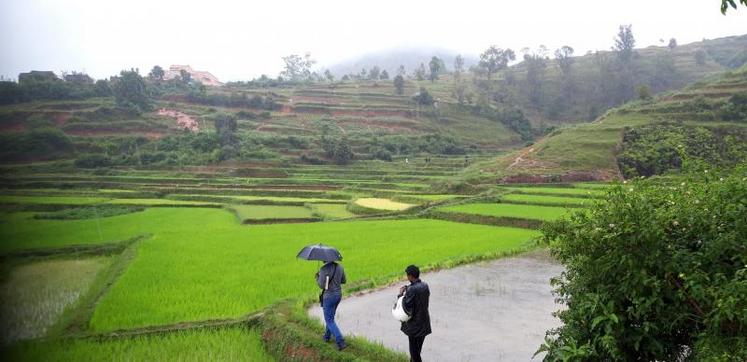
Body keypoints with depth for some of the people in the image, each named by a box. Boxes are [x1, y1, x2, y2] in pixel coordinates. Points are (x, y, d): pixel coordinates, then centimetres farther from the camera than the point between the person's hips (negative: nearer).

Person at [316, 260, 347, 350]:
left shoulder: (324, 269, -20)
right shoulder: (340, 267, 0)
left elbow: (321, 285, -17)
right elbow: (343, 281, 10)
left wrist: (317, 277, 1)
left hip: (329, 296, -7)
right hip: (338, 295, 7)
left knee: (329, 320, 2)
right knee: (331, 317, 26)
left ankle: (341, 342, -8)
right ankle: (327, 336, 40)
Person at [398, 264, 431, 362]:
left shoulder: (412, 289, -25)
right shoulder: (425, 286, -2)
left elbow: (406, 306, -23)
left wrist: (401, 294, -10)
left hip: (414, 323, -7)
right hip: (424, 322, 7)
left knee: (414, 348, 7)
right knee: (418, 346, 23)